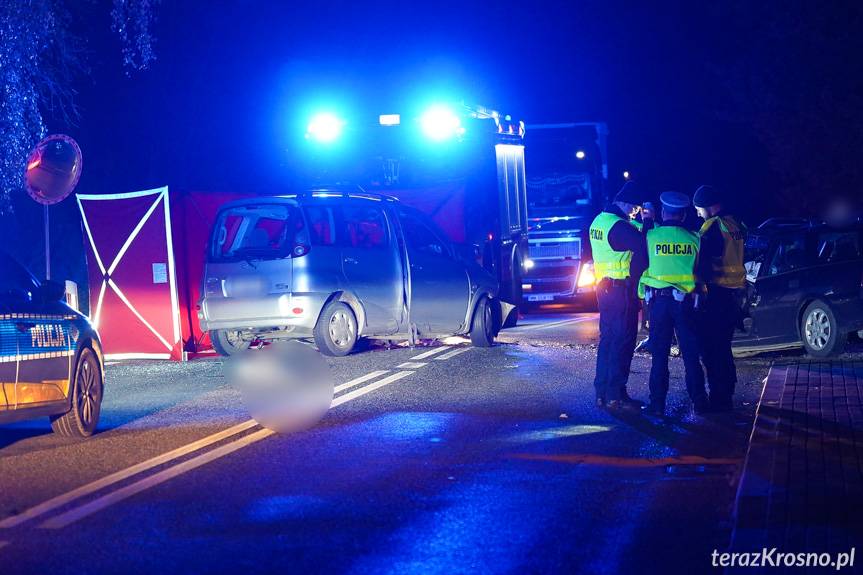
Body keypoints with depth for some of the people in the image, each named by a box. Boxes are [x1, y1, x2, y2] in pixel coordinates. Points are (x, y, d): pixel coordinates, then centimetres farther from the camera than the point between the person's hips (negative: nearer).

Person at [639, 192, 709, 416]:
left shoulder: (650, 236, -5)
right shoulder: (693, 239, 0)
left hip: (659, 300, -1)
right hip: (685, 302, 1)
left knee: (659, 355, 3)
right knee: (691, 354, 7)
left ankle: (657, 404, 2)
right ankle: (699, 401, 9)